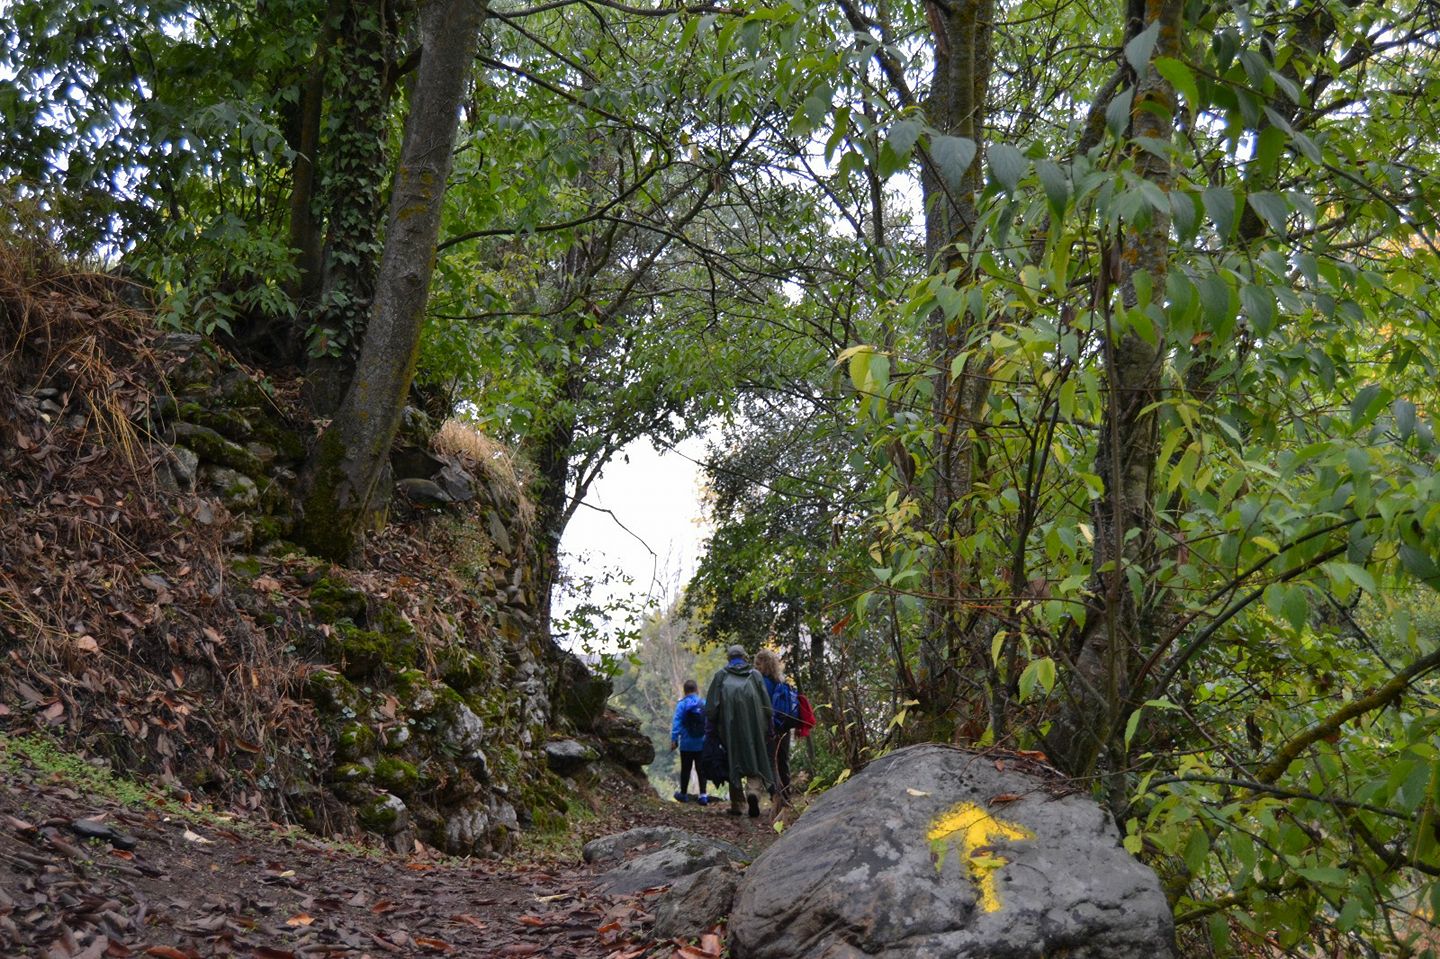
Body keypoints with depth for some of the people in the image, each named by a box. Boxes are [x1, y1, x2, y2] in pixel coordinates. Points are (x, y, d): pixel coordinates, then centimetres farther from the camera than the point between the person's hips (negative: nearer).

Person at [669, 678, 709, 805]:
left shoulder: (682, 704, -8)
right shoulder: (704, 704, -1)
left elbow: (676, 722, -13)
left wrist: (673, 739, -12)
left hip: (686, 744, -2)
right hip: (702, 743, 2)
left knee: (685, 769, 10)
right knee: (701, 769, 9)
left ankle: (683, 794, 21)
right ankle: (703, 794, 0)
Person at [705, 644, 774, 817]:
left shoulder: (721, 674, 8)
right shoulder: (754, 674, 11)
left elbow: (711, 703, -1)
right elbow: (766, 702, 5)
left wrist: (712, 724, 3)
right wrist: (768, 726, 10)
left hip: (730, 723, 0)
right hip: (753, 722, 0)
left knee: (733, 757, 7)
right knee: (753, 756, 7)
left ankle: (735, 804, 5)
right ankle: (752, 790, -20)